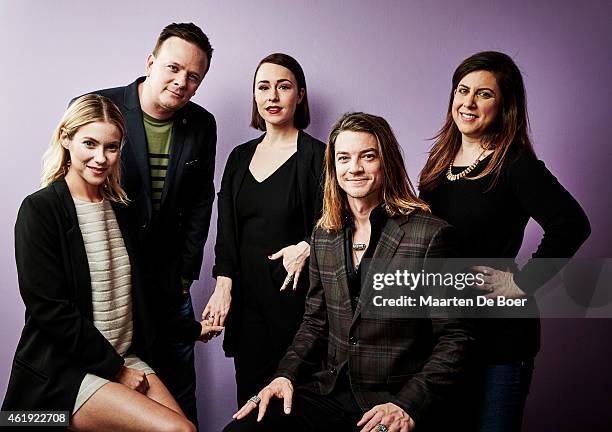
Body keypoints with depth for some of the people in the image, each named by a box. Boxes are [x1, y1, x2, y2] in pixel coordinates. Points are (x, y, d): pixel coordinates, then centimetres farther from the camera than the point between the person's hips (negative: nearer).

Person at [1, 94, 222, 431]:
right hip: (61, 371, -6)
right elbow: (50, 309, -15)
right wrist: (116, 369, -13)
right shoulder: (40, 210, -10)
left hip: (126, 359, 6)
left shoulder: (118, 208, 10)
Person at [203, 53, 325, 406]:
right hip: (246, 296, 5)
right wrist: (224, 283, -3)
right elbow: (226, 228, 9)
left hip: (294, 291, -4)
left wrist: (306, 247, -20)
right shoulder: (240, 157, 12)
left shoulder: (317, 155, -4)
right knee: (250, 395, 9)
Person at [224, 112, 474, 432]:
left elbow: (454, 337, -7)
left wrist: (408, 406, -16)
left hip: (395, 404, -3)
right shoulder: (324, 235, 8)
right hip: (328, 393, 4)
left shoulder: (429, 234, -9)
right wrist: (287, 375, -2)